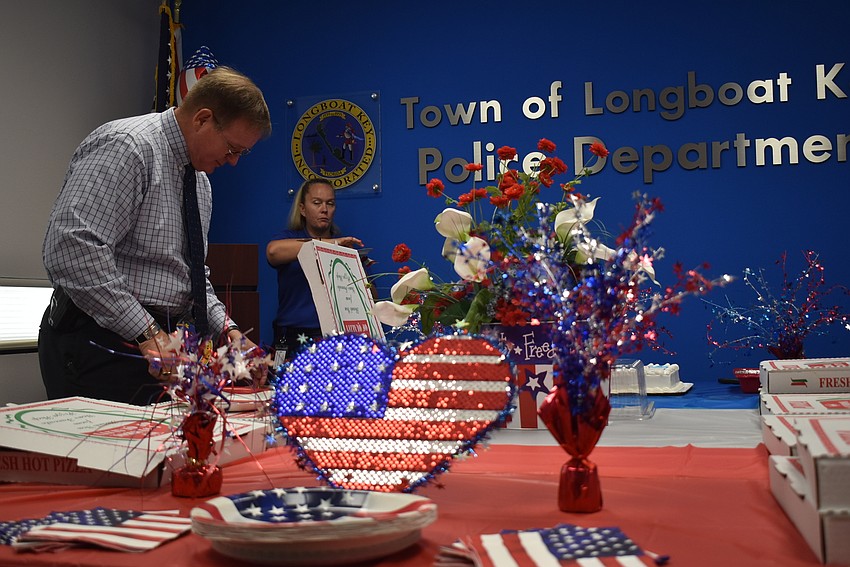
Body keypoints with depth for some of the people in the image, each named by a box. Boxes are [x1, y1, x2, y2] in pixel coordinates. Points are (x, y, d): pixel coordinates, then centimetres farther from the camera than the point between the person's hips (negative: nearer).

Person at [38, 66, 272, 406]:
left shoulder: (200, 181, 15)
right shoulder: (128, 146, -15)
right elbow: (72, 249, -27)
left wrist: (226, 330, 5)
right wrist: (147, 333, -25)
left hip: (161, 342, 9)